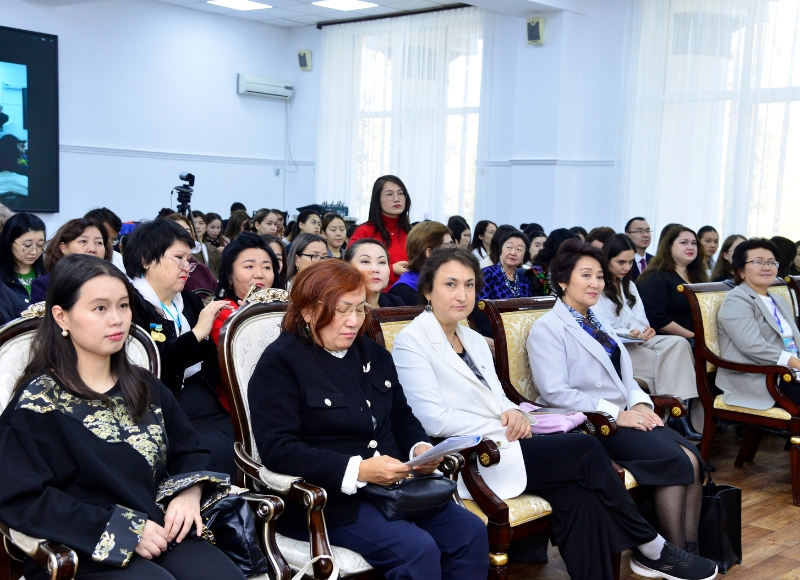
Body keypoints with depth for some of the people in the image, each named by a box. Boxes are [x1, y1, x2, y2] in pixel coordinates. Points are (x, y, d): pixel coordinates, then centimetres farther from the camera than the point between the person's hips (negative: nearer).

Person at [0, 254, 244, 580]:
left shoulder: (145, 387, 14)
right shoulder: (38, 400, -4)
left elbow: (190, 454, 18)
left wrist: (190, 493, -6)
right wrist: (120, 529, -16)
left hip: (162, 536, 5)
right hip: (88, 552, -5)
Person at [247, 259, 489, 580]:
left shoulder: (374, 354, 16)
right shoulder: (280, 363, -8)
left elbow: (401, 416, 23)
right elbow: (276, 448, -18)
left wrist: (419, 447, -2)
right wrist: (356, 470, -26)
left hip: (393, 484, 7)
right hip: (328, 497, -7)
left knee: (471, 533, -11)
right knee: (417, 550, -27)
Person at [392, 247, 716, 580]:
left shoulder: (474, 340, 16)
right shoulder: (412, 341, -8)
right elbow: (435, 420, -16)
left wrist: (512, 413, -5)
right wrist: (503, 429, -14)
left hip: (498, 449, 7)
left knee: (579, 495, -19)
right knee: (586, 450, -14)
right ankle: (651, 548, 2)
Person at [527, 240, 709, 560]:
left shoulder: (598, 323, 19)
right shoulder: (547, 328, -8)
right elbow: (555, 393, -17)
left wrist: (640, 403, -2)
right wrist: (616, 414, -18)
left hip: (624, 416, 8)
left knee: (692, 458, -15)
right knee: (675, 461, -21)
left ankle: (689, 552, -11)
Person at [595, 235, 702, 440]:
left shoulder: (629, 285, 22)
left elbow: (639, 318, 10)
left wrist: (640, 331, -14)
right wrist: (630, 334, -24)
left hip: (634, 340, 7)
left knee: (679, 344, -22)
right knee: (660, 361, -30)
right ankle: (674, 415, -19)